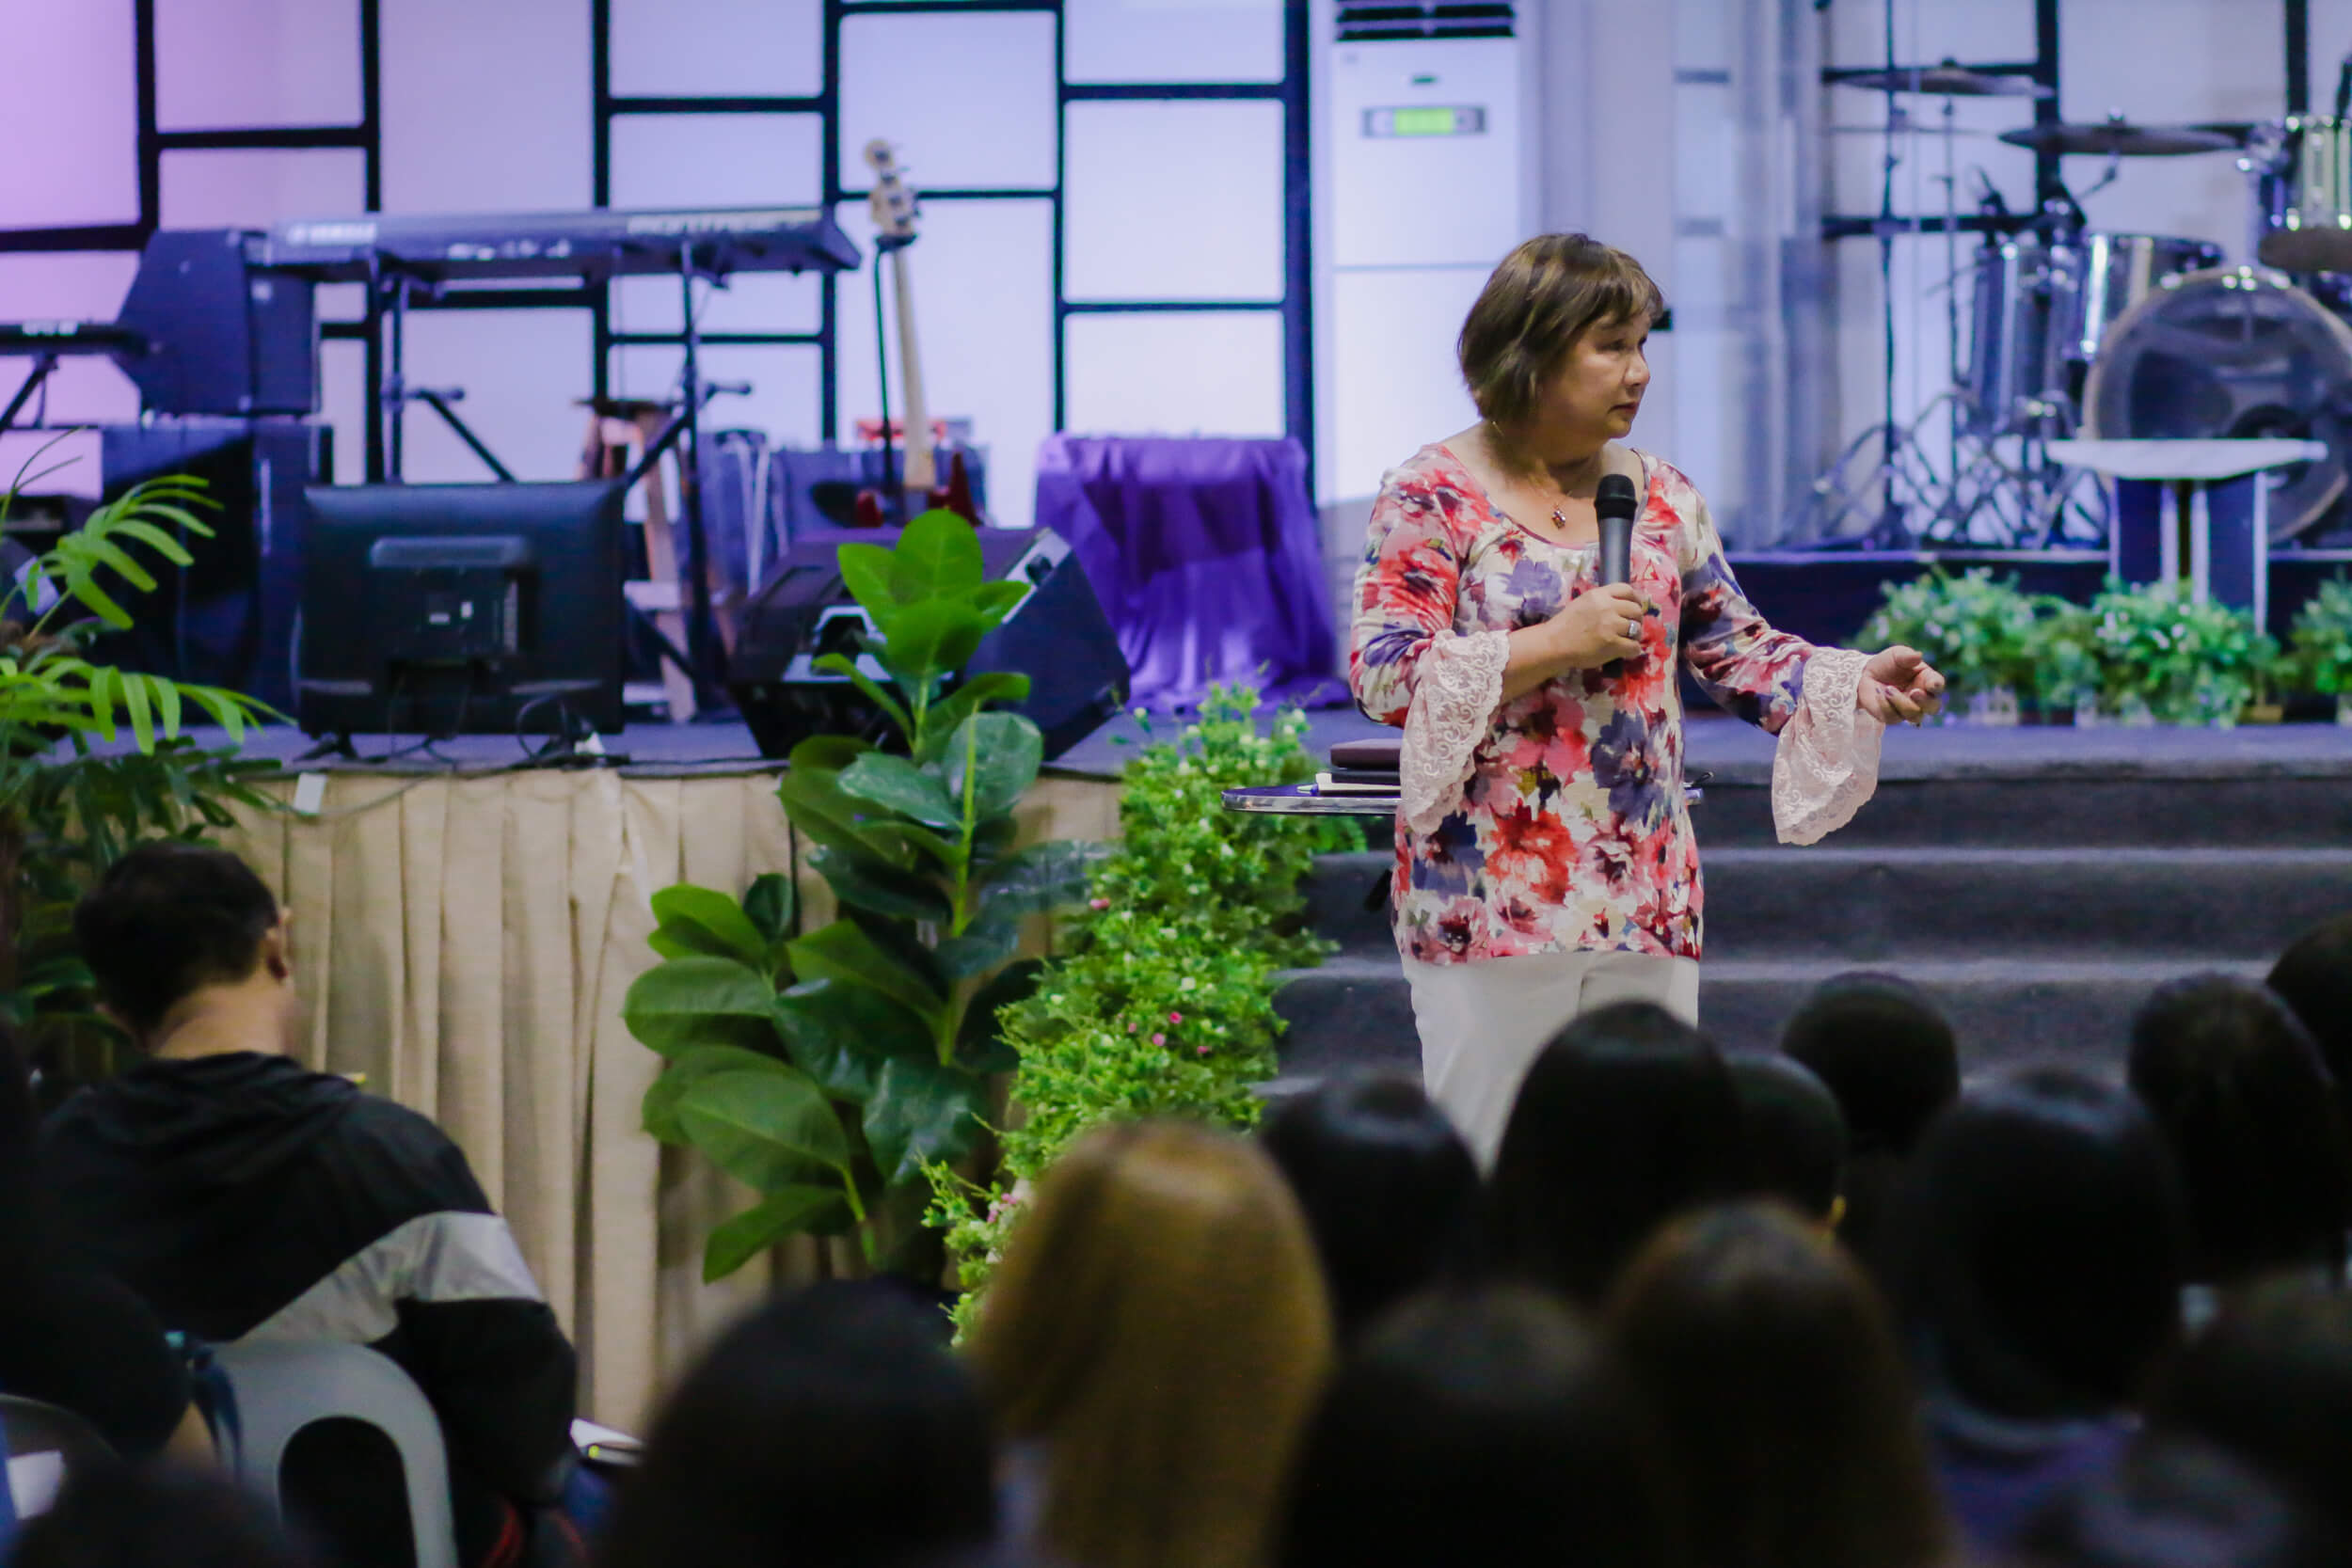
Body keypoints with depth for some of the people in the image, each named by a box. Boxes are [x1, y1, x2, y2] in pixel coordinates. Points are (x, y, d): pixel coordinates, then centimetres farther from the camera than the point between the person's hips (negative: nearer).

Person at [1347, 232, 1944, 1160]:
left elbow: (1739, 652, 15)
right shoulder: (1434, 497, -4)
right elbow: (1381, 674, -12)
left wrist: (1855, 684, -2)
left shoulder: (1663, 499, 13)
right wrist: (1556, 644, -17)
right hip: (1493, 899, -5)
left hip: (1647, 901, 5)